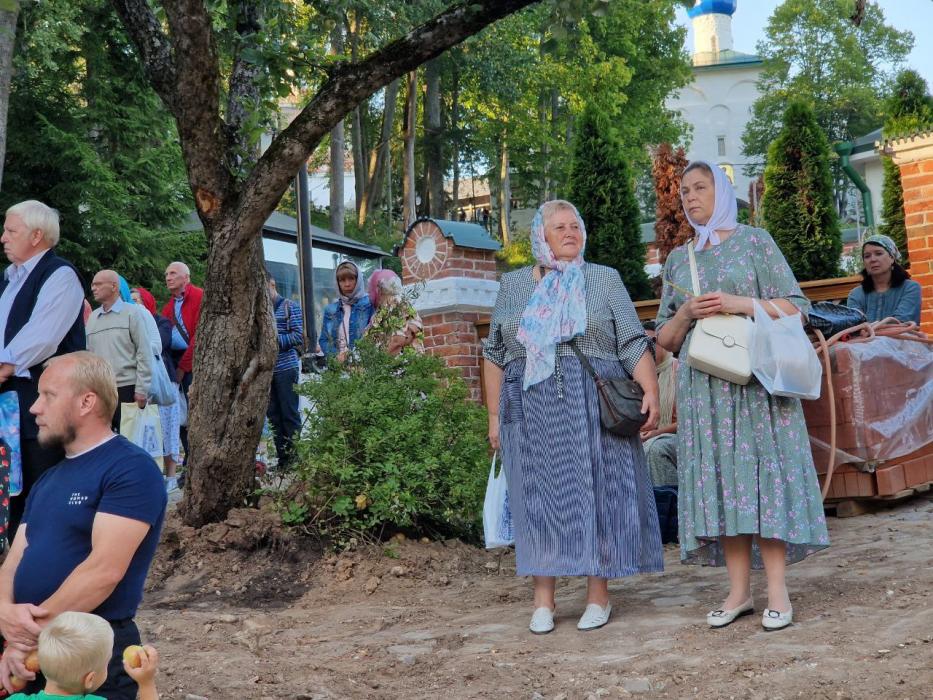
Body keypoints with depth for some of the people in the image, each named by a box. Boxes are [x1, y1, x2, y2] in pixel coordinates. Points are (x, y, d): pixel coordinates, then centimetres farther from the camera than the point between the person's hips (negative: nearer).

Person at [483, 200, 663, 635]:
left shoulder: (604, 280, 8)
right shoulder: (513, 285, 12)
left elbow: (634, 343, 0)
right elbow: (495, 355, 12)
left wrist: (650, 391, -14)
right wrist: (494, 415, 7)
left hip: (594, 407, -1)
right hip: (532, 411, 1)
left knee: (595, 493, 0)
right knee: (539, 496, 1)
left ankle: (598, 595, 10)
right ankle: (543, 599, 8)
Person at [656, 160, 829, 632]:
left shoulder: (753, 240, 5)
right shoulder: (677, 259, 16)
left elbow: (794, 308, 0)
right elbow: (665, 339, 14)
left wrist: (740, 304, -13)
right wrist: (686, 313, -6)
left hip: (754, 380, -3)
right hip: (702, 387, 4)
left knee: (761, 471, -7)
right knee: (719, 479, 0)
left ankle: (777, 592, -4)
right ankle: (739, 591, 5)